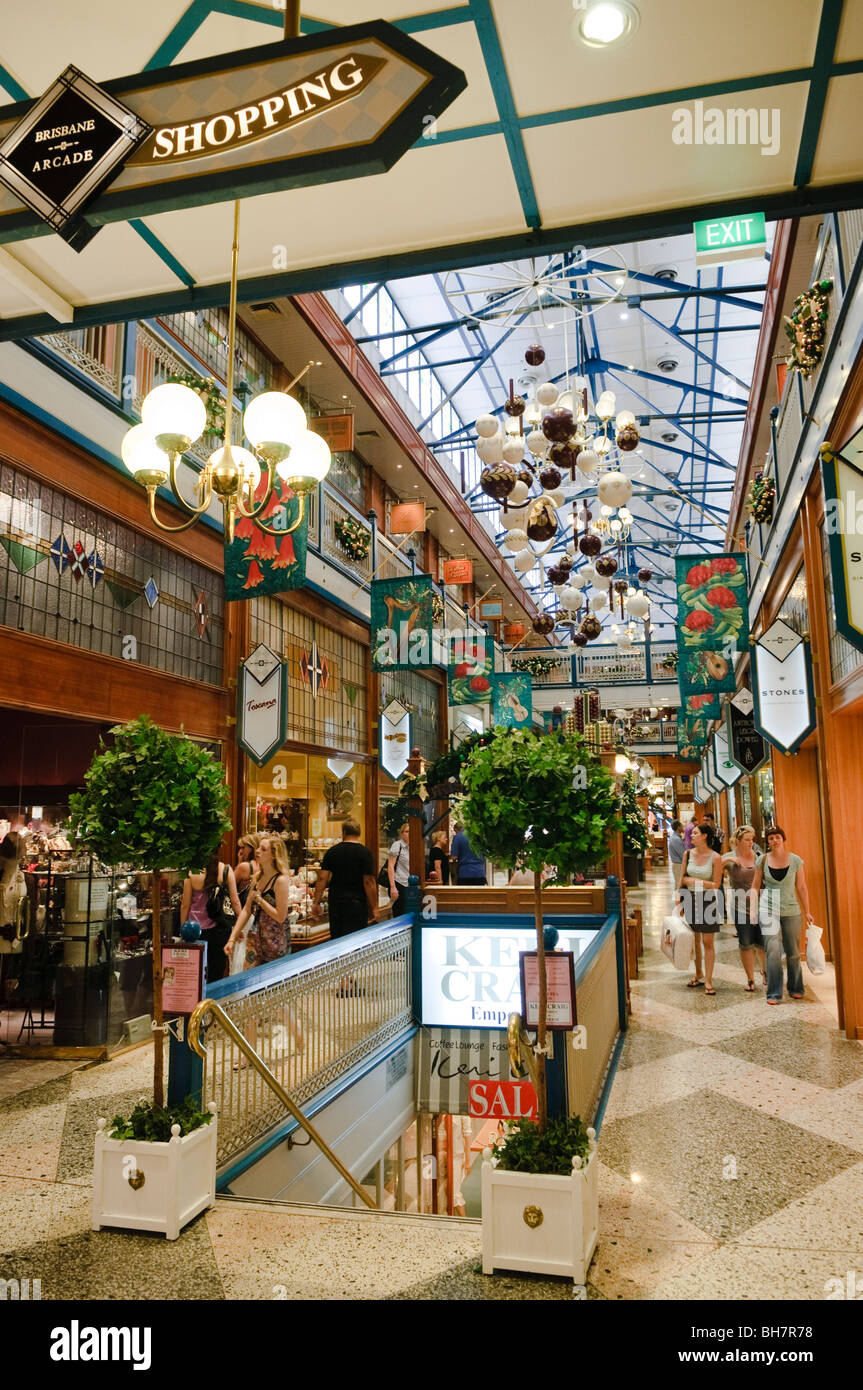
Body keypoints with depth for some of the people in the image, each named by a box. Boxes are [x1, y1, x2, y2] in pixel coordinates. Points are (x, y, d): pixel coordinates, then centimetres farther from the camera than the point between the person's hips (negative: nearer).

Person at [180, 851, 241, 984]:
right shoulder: (226, 870, -11)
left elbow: (185, 905, -2)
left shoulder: (191, 872, -10)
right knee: (216, 972, 12)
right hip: (219, 929, 0)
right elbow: (235, 901, -5)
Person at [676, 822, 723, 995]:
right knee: (694, 940, 12)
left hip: (707, 901, -4)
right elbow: (682, 878, 10)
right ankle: (698, 974, 28)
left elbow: (716, 885, -9)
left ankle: (708, 980, 5)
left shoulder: (715, 858, -9)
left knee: (708, 942, -1)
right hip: (690, 900, 4)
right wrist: (679, 896, 5)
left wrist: (696, 881, -14)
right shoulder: (688, 854, 3)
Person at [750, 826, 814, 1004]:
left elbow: (801, 888, 7)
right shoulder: (762, 861, 1)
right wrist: (753, 909, -4)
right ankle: (774, 994, -5)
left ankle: (795, 989, 28)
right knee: (773, 951, -11)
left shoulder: (795, 860, 2)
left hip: (791, 911, 1)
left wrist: (807, 912, 8)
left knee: (793, 953, 9)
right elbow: (755, 887, 5)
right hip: (769, 911, -1)